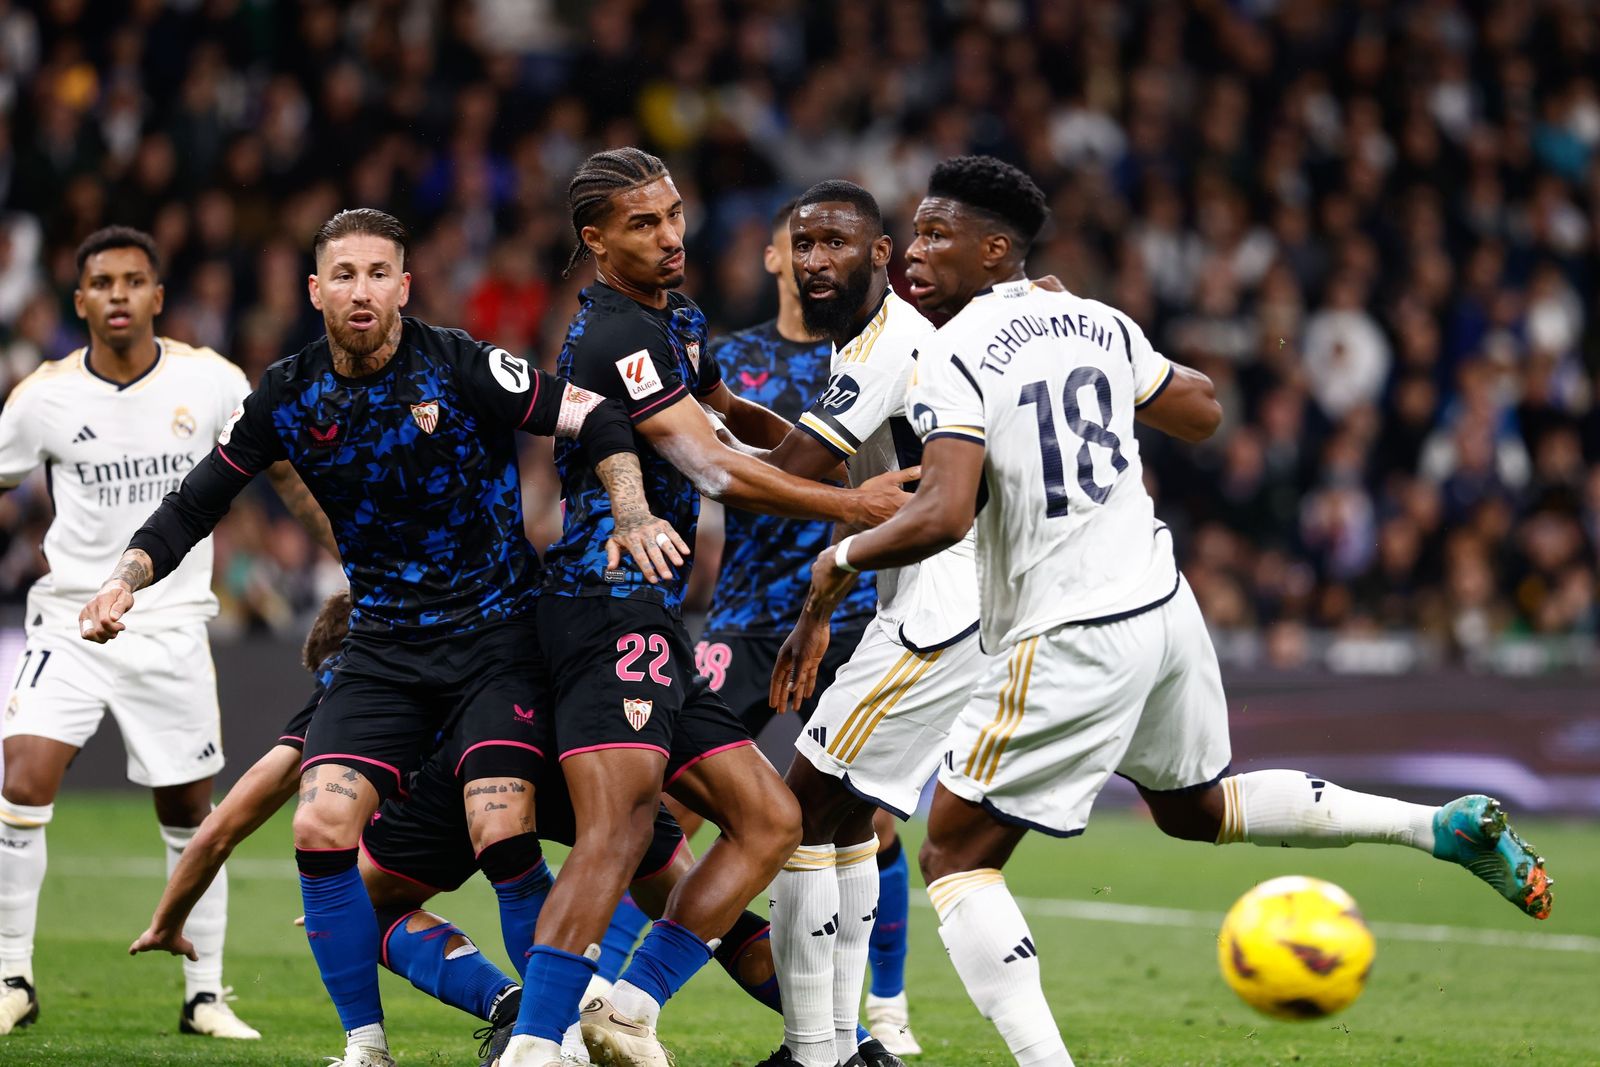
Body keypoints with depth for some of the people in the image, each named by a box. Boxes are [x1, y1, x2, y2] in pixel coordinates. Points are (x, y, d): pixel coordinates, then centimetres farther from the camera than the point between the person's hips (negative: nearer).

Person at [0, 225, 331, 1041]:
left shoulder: (211, 382, -6)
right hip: (71, 619, -1)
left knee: (189, 815, 6)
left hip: (171, 629, 1)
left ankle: (205, 994, 20)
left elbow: (283, 471, 6)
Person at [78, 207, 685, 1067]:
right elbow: (196, 502, 8)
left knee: (501, 836, -19)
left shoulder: (458, 368, -12)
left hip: (495, 632, -4)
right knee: (321, 829, -12)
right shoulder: (289, 397, 0)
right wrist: (126, 578, -6)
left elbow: (594, 419, -10)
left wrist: (630, 515, -25)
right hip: (383, 644, 4)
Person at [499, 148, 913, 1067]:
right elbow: (715, 469, -17)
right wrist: (854, 507, -12)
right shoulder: (614, 335, -12)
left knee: (770, 821, 6)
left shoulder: (676, 319, 20)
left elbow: (723, 410, 41)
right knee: (619, 829, -24)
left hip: (655, 625, 10)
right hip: (613, 605, -10)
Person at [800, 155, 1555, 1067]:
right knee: (1195, 808, 29)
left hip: (1071, 641, -8)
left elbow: (943, 517, -24)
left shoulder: (955, 357, -13)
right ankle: (1446, 827, 18)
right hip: (1166, 606, 8)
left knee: (957, 857, 3)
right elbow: (1202, 413, 25)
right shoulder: (1098, 323, 9)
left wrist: (845, 557, -6)